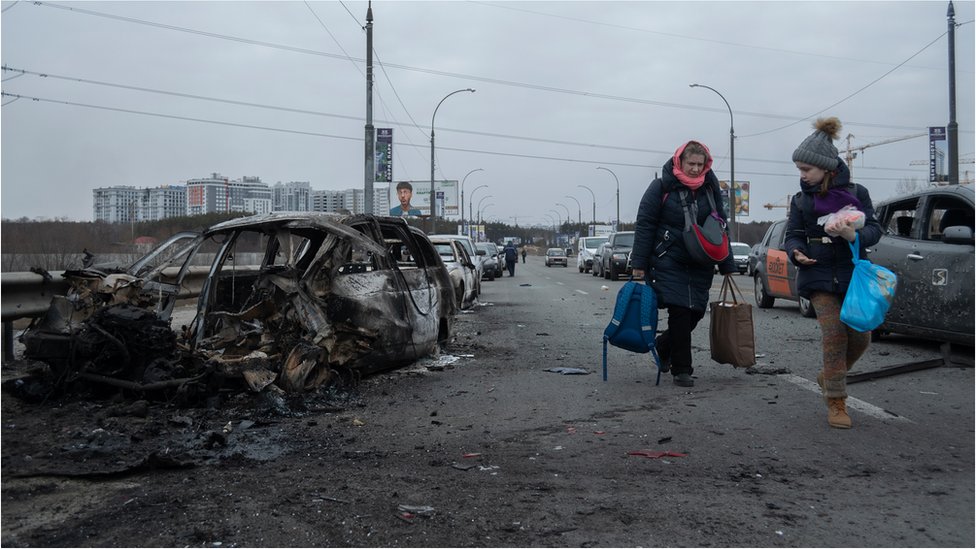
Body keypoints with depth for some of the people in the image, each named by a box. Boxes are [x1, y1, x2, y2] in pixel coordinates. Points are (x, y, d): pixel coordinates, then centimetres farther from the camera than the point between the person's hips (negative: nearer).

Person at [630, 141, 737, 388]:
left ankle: (664, 345, 32)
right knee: (680, 313, -10)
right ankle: (681, 369, 2)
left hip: (701, 265, 5)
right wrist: (639, 264, -10)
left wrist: (727, 265, 11)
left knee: (695, 313, 5)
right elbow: (644, 225, -6)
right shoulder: (662, 187, -6)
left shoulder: (711, 189, 8)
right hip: (669, 263, -5)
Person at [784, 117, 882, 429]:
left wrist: (853, 234, -26)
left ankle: (829, 377, 28)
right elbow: (793, 235, 5)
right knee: (834, 333, -13)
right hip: (819, 276, -1)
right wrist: (797, 252, -18)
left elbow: (874, 230, -4)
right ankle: (836, 403, -4)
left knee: (860, 337, 0)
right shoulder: (801, 199, 5)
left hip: (853, 274, 1)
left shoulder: (856, 192, 1)